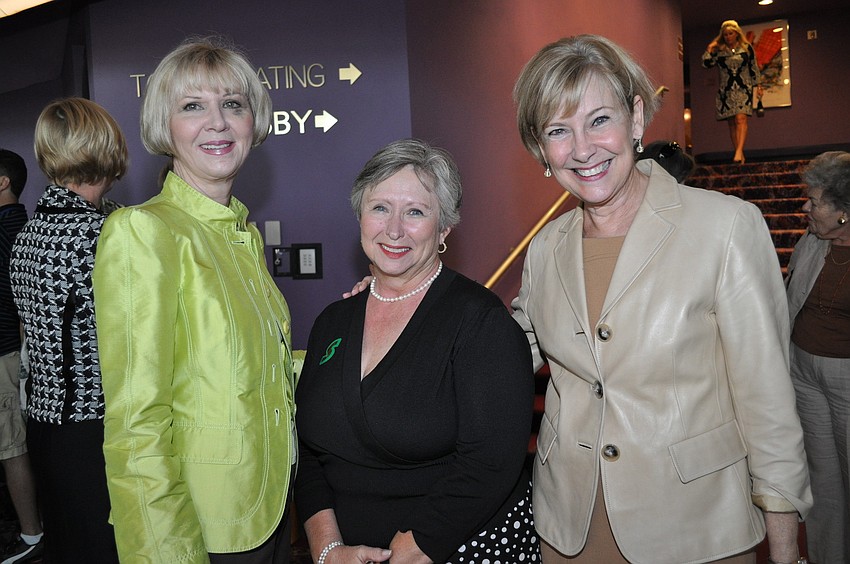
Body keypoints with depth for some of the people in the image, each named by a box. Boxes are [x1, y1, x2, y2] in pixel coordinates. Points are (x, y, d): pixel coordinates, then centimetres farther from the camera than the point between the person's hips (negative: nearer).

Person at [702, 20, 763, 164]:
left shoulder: (747, 48, 7)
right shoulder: (718, 50, 8)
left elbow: (754, 67, 10)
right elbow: (707, 64, -2)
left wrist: (758, 85, 8)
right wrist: (709, 49, -5)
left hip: (743, 89, -2)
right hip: (726, 91, 2)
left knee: (741, 119, -18)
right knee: (732, 123, 1)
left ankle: (739, 152, -29)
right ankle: (740, 156, 6)